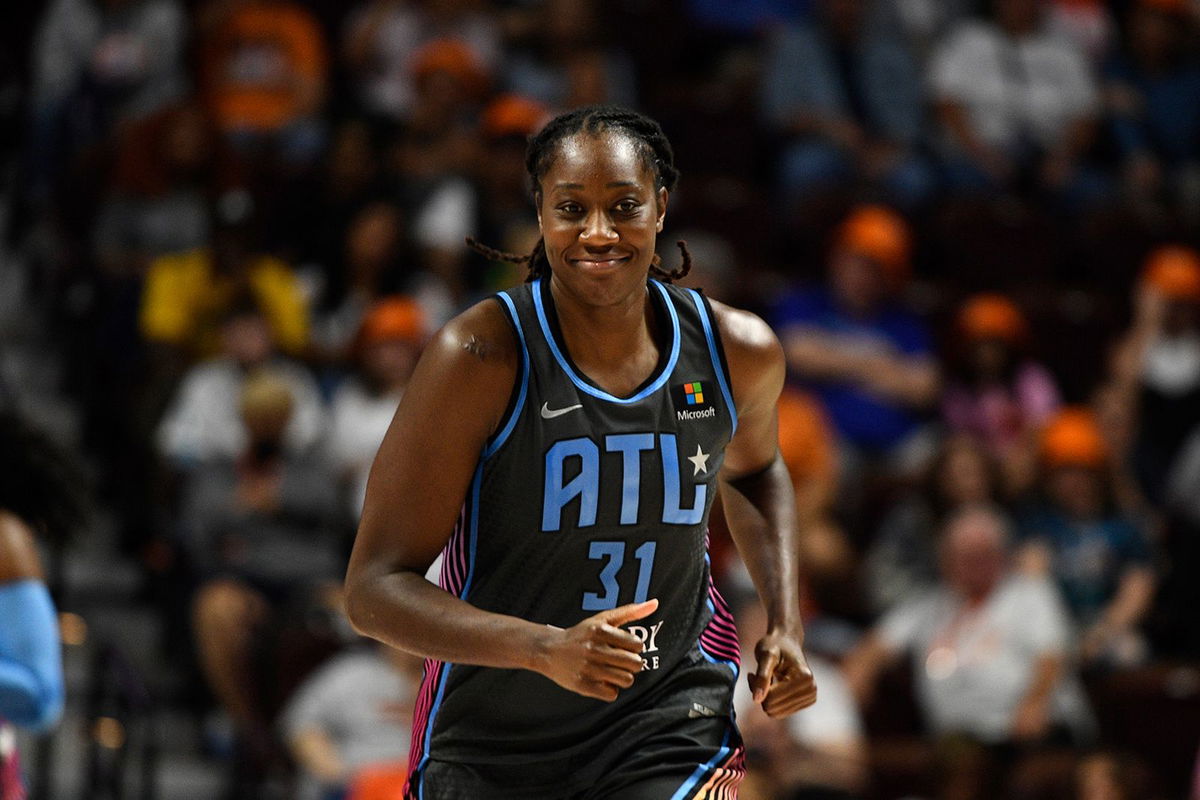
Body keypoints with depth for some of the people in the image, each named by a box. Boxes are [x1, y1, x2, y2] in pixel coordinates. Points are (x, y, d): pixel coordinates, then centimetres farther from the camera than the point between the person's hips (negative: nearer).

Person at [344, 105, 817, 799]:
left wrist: (786, 627, 6)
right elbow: (375, 589, -20)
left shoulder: (739, 352, -5)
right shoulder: (482, 357, -19)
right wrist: (548, 649, -34)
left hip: (671, 721, 2)